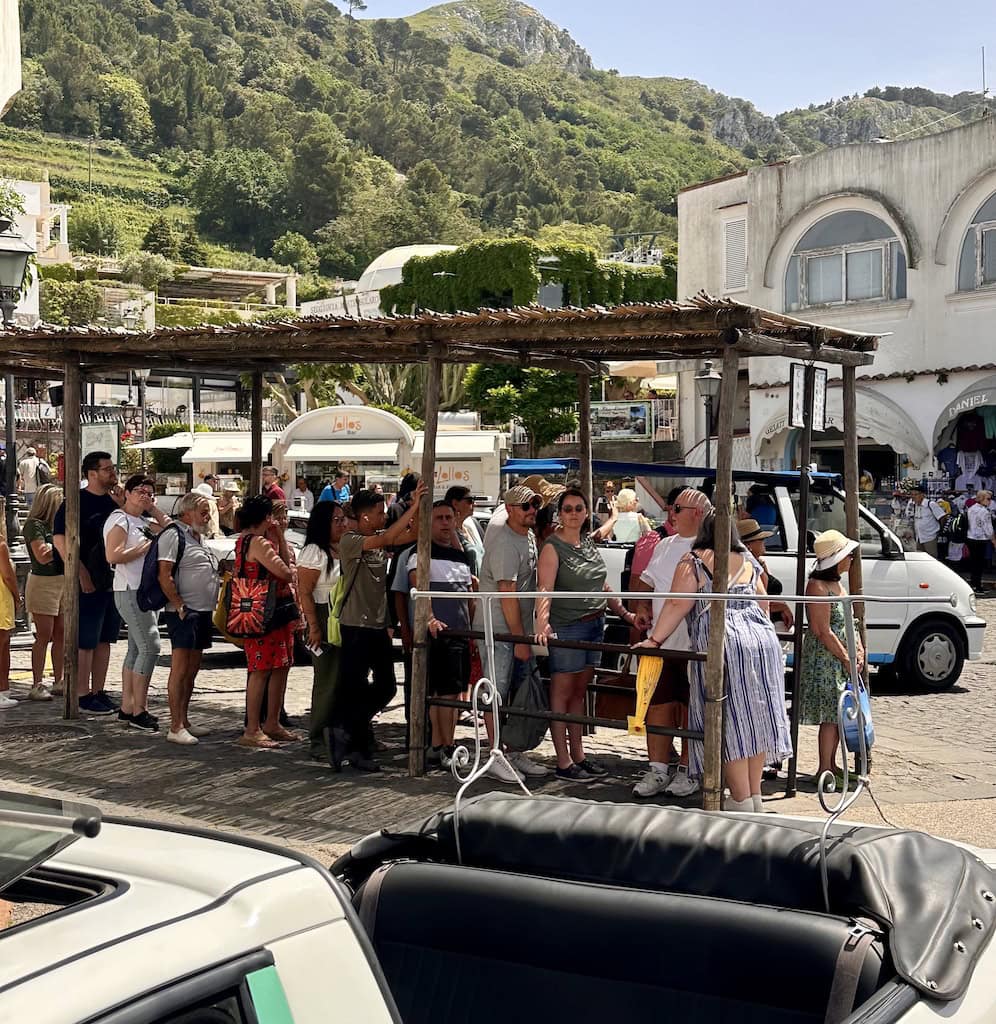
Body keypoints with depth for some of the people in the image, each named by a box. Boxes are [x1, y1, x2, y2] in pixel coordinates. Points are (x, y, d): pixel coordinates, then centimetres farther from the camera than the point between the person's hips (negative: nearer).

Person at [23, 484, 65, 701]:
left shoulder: (56, 524, 13)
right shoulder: (34, 524, -10)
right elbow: (42, 556, -19)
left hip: (62, 581, 8)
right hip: (43, 583, -8)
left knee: (60, 635, 8)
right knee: (44, 636, -7)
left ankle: (58, 682, 15)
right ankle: (37, 685, -3)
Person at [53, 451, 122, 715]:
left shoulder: (114, 502, 11)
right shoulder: (77, 501, -9)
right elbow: (59, 538, -17)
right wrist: (81, 573, -21)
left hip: (114, 582, 7)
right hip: (89, 582, -7)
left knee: (105, 639, 11)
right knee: (85, 641, -3)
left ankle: (98, 692, 19)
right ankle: (83, 696, 3)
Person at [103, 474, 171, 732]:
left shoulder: (144, 522, 17)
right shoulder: (119, 519, -9)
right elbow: (113, 556, -20)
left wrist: (154, 510, 9)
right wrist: (146, 546, -14)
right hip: (131, 592, -10)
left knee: (136, 649, 11)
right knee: (150, 646, -13)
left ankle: (127, 708, 16)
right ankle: (139, 712, -9)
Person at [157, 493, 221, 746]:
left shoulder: (199, 537, 20)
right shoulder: (174, 535, -10)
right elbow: (164, 576, -18)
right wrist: (179, 606, -20)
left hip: (203, 612, 10)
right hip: (185, 613, -10)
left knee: (192, 670, 13)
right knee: (180, 670, -9)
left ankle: (184, 721, 20)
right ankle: (176, 728, -9)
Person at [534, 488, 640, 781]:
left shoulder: (588, 542, 12)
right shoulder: (553, 548, -10)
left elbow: (602, 586, 21)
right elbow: (545, 590, -22)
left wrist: (625, 614, 21)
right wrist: (542, 624, -37)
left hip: (595, 624, 7)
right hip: (567, 627, -7)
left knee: (580, 692, 13)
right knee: (562, 693, 0)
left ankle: (578, 755, 21)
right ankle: (563, 763, 3)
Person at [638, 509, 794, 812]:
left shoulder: (692, 562, 1)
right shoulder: (748, 562, 18)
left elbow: (678, 605, -7)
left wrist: (655, 639, -6)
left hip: (723, 646, -6)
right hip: (763, 640, 6)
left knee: (730, 723, -1)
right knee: (755, 719, 11)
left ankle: (741, 800, -1)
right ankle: (755, 795, 18)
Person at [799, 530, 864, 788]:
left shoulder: (836, 584, 15)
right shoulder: (818, 587, -16)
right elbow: (823, 632, -19)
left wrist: (858, 648, 5)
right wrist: (846, 659, -14)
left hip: (841, 659, 10)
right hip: (824, 658, -10)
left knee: (839, 713, 12)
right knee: (831, 714, -7)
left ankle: (831, 765, 20)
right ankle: (824, 770, -1)